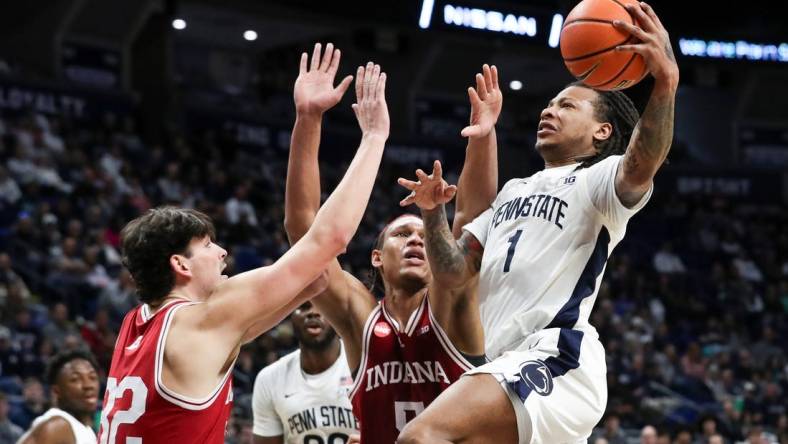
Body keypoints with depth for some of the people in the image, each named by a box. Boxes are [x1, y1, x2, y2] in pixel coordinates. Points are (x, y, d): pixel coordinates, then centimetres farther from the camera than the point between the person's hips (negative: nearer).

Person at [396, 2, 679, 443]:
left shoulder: (598, 179, 3)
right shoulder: (513, 191, 29)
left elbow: (640, 167, -22)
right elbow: (453, 272, 23)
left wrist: (665, 84, -40)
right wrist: (434, 213, 4)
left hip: (556, 358, -9)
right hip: (512, 365, 9)